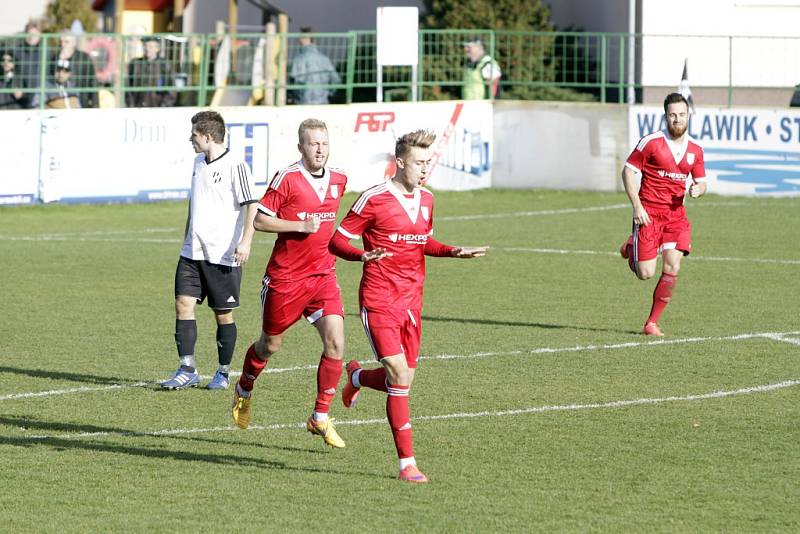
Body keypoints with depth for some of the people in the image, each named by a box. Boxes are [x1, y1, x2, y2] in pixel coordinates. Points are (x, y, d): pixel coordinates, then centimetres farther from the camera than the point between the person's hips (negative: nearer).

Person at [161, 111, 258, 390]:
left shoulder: (235, 166, -12)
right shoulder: (198, 163, 12)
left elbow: (252, 206, -15)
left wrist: (245, 242, -24)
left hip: (223, 255, -7)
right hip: (193, 251, 7)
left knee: (223, 313, 3)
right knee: (183, 304, -4)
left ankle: (223, 373, 15)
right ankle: (187, 370, 0)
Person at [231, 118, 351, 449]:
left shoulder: (338, 180, 5)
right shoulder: (287, 178, -13)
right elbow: (259, 220, -13)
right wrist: (300, 226, -21)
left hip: (323, 275, 4)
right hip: (286, 276, -4)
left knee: (335, 341, -13)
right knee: (271, 344, 12)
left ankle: (321, 418, -3)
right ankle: (244, 391, 42)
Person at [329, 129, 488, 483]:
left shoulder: (426, 200, 9)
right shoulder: (374, 200, -11)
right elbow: (337, 241, -7)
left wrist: (454, 252, 7)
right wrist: (363, 255, -28)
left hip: (410, 301, 6)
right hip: (379, 300, -6)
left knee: (403, 380, 8)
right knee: (399, 376, -16)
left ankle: (357, 377, 43)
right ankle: (407, 462, -11)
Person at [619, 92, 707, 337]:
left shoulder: (695, 149, 7)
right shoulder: (651, 142, -7)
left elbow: (701, 182, 17)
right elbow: (628, 171, -4)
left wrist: (698, 189, -9)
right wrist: (637, 206, -12)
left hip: (676, 214, 4)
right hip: (649, 213, -4)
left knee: (672, 269, -10)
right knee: (646, 274, -6)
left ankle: (652, 323, 2)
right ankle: (631, 249, 30)